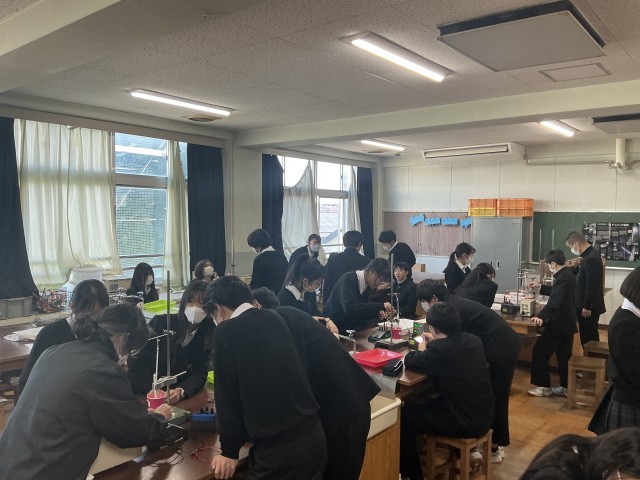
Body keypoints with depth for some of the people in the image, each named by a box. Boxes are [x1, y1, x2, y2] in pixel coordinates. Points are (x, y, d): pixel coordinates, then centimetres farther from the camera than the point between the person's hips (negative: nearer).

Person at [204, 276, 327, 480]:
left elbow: (227, 395, -6)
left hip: (277, 449, -6)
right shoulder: (274, 319, 8)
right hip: (314, 436, 6)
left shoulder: (226, 331, -9)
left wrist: (229, 452, 6)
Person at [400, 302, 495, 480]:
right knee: (425, 402, 28)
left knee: (403, 417, 3)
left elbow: (409, 362, -8)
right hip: (484, 415, 8)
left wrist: (421, 351, 11)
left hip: (466, 422, -8)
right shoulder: (474, 340, -3)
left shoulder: (438, 349, -25)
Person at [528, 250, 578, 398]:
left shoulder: (562, 278, -20)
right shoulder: (568, 275, 10)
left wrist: (541, 317, -33)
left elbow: (554, 301, -29)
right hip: (567, 322, 10)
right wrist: (541, 287, 33)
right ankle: (565, 387, 22)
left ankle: (544, 387, 2)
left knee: (540, 352, -3)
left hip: (559, 324, -10)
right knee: (564, 356, 15)